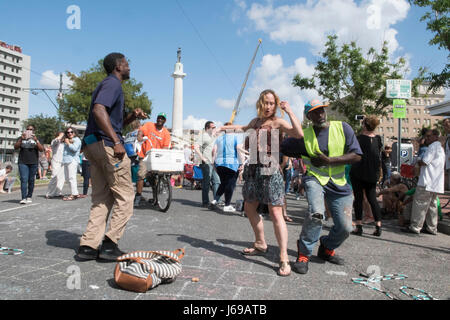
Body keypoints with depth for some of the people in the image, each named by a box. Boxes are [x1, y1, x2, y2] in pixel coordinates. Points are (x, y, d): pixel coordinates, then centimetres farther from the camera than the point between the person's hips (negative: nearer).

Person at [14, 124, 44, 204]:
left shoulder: (37, 139, 10)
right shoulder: (21, 138, 12)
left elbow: (41, 149, -3)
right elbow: (15, 147, 0)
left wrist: (36, 140, -16)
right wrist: (21, 139, -13)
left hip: (33, 162, 0)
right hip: (23, 162, 0)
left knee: (31, 180, 3)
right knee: (24, 180, -10)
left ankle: (29, 197, 13)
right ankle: (23, 198, -13)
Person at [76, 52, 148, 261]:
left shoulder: (106, 85, 27)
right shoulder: (113, 83, -4)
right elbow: (99, 110, -23)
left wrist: (132, 117, 13)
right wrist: (116, 141, -29)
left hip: (92, 146, 10)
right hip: (106, 144, -10)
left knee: (101, 197, 10)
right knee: (125, 195, -3)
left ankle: (88, 246, 8)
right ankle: (109, 244, -4)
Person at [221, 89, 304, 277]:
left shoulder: (278, 122, -5)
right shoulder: (255, 122, 15)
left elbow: (299, 134, -23)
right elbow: (243, 128, 39)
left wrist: (289, 111, -18)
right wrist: (224, 128, 44)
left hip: (271, 170, -7)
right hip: (253, 169, 8)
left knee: (275, 213, -11)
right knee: (249, 208, 16)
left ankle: (284, 259, -7)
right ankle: (260, 244, 35)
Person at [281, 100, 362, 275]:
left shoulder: (342, 128, 1)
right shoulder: (303, 135, 1)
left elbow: (356, 156, -5)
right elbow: (280, 148, 9)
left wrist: (329, 160, -14)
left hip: (339, 184, 3)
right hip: (315, 179, -2)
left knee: (345, 228, 1)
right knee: (316, 214, -30)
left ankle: (327, 248, 34)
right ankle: (303, 254, -8)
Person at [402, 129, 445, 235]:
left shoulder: (433, 146, -11)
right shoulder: (440, 148, 19)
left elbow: (424, 162, -18)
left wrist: (418, 162, 4)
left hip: (427, 182, -10)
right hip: (436, 183, 10)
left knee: (420, 204, -6)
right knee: (432, 205, 13)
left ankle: (415, 227, -3)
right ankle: (432, 228, 17)